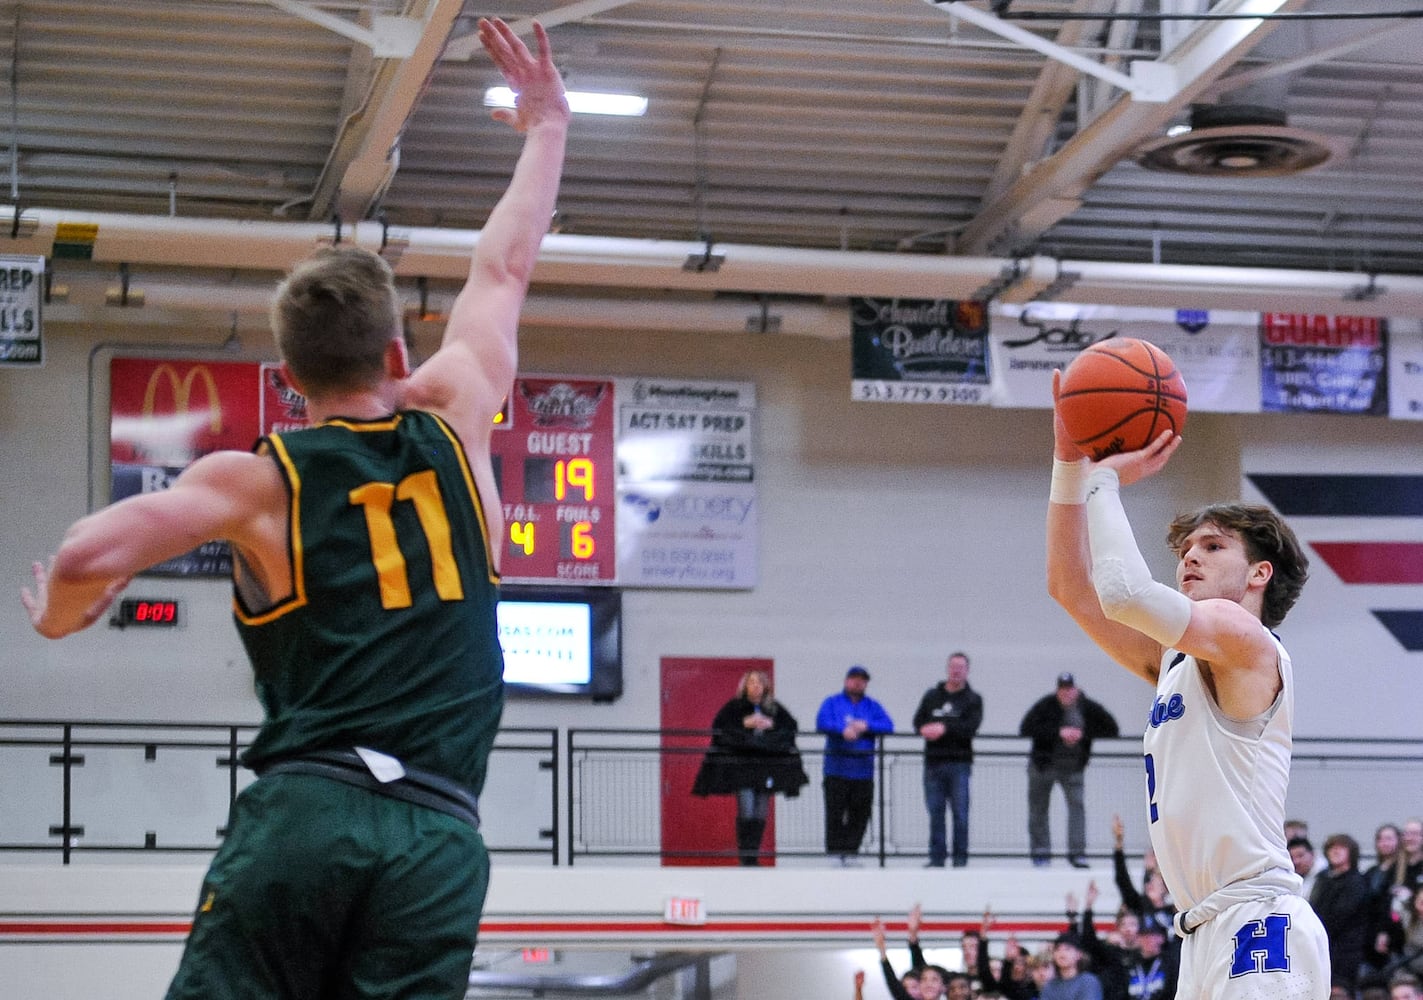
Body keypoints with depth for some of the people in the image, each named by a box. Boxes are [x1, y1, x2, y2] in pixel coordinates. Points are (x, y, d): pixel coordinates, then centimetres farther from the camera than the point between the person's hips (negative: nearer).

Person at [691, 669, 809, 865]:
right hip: (740, 765, -3)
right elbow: (718, 726, -7)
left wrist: (771, 724, -12)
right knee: (746, 809, -13)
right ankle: (745, 854, -7)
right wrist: (744, 724, -17)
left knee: (761, 812, 4)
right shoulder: (734, 707, 2)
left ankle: (754, 854, 12)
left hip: (767, 766, 4)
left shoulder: (775, 709, 10)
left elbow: (793, 726, 5)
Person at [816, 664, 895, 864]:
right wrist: (842, 730, -24)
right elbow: (822, 723, -8)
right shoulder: (832, 703, 8)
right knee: (835, 810, -5)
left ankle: (850, 851, 7)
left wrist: (866, 726, -13)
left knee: (860, 813, 1)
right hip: (837, 769, -2)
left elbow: (888, 726, 1)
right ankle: (834, 849, -1)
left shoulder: (873, 706, 14)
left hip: (863, 770, 2)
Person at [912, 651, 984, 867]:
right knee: (935, 811, 2)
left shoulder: (972, 699, 6)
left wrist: (945, 728, -19)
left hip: (959, 762, -3)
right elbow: (918, 721, 8)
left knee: (960, 812, -4)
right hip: (933, 762, 3)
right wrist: (926, 730, -14)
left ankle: (960, 858, 0)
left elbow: (972, 726, -9)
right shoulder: (931, 695, 15)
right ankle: (937, 857, 7)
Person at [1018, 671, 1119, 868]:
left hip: (1073, 768, 0)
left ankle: (1077, 852, -13)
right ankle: (1040, 851, 16)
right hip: (1043, 763, 0)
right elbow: (1025, 729, -21)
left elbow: (1112, 729, -5)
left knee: (1076, 804, -13)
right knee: (1039, 807, 4)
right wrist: (1058, 732, -27)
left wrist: (1084, 733, -18)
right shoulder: (1046, 706, -11)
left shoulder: (1089, 708, -4)